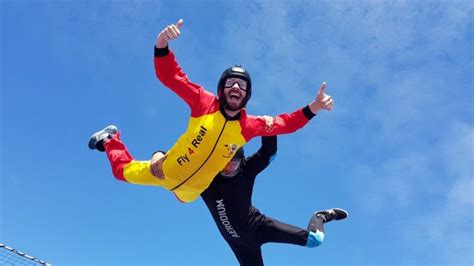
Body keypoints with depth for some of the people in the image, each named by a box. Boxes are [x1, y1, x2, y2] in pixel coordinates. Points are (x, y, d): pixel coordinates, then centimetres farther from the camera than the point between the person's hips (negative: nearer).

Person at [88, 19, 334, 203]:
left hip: (192, 188, 3)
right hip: (166, 171, -3)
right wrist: (162, 43, -51)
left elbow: (285, 123, -7)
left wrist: (313, 107, -21)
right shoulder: (204, 103, -27)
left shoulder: (250, 126, -17)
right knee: (123, 171, 16)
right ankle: (110, 139, 45)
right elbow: (169, 76, -33)